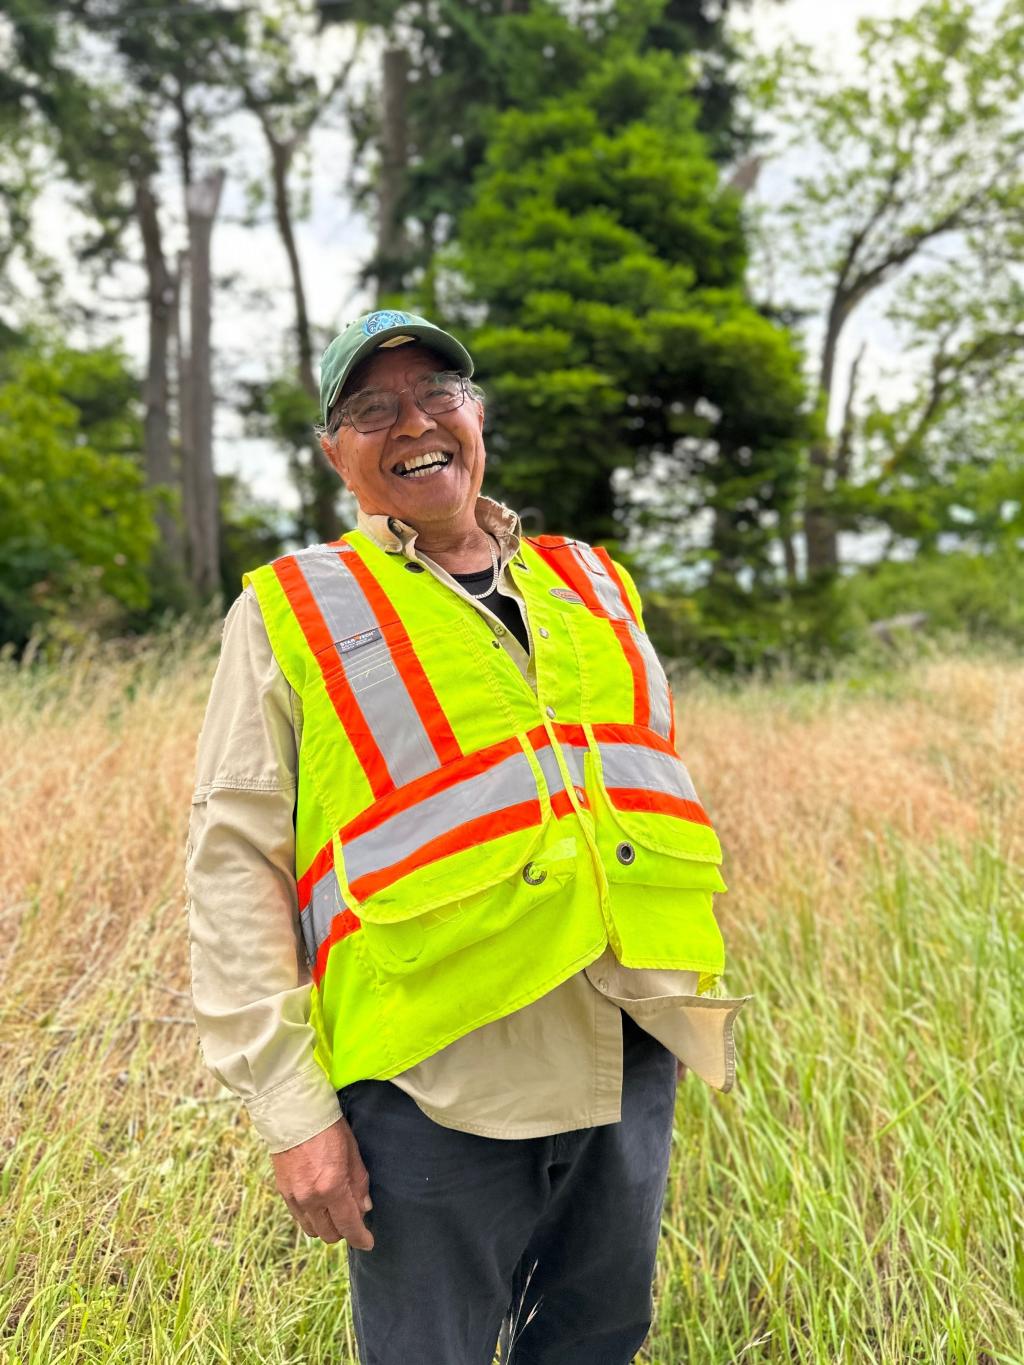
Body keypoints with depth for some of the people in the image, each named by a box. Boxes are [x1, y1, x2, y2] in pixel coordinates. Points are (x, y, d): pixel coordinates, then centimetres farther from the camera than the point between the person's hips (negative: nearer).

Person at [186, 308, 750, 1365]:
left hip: (632, 1071, 5)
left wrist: (700, 1005, 17)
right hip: (438, 1090, -4)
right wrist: (290, 1107, -12)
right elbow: (234, 863, -6)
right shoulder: (292, 612, -1)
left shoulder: (591, 585, 12)